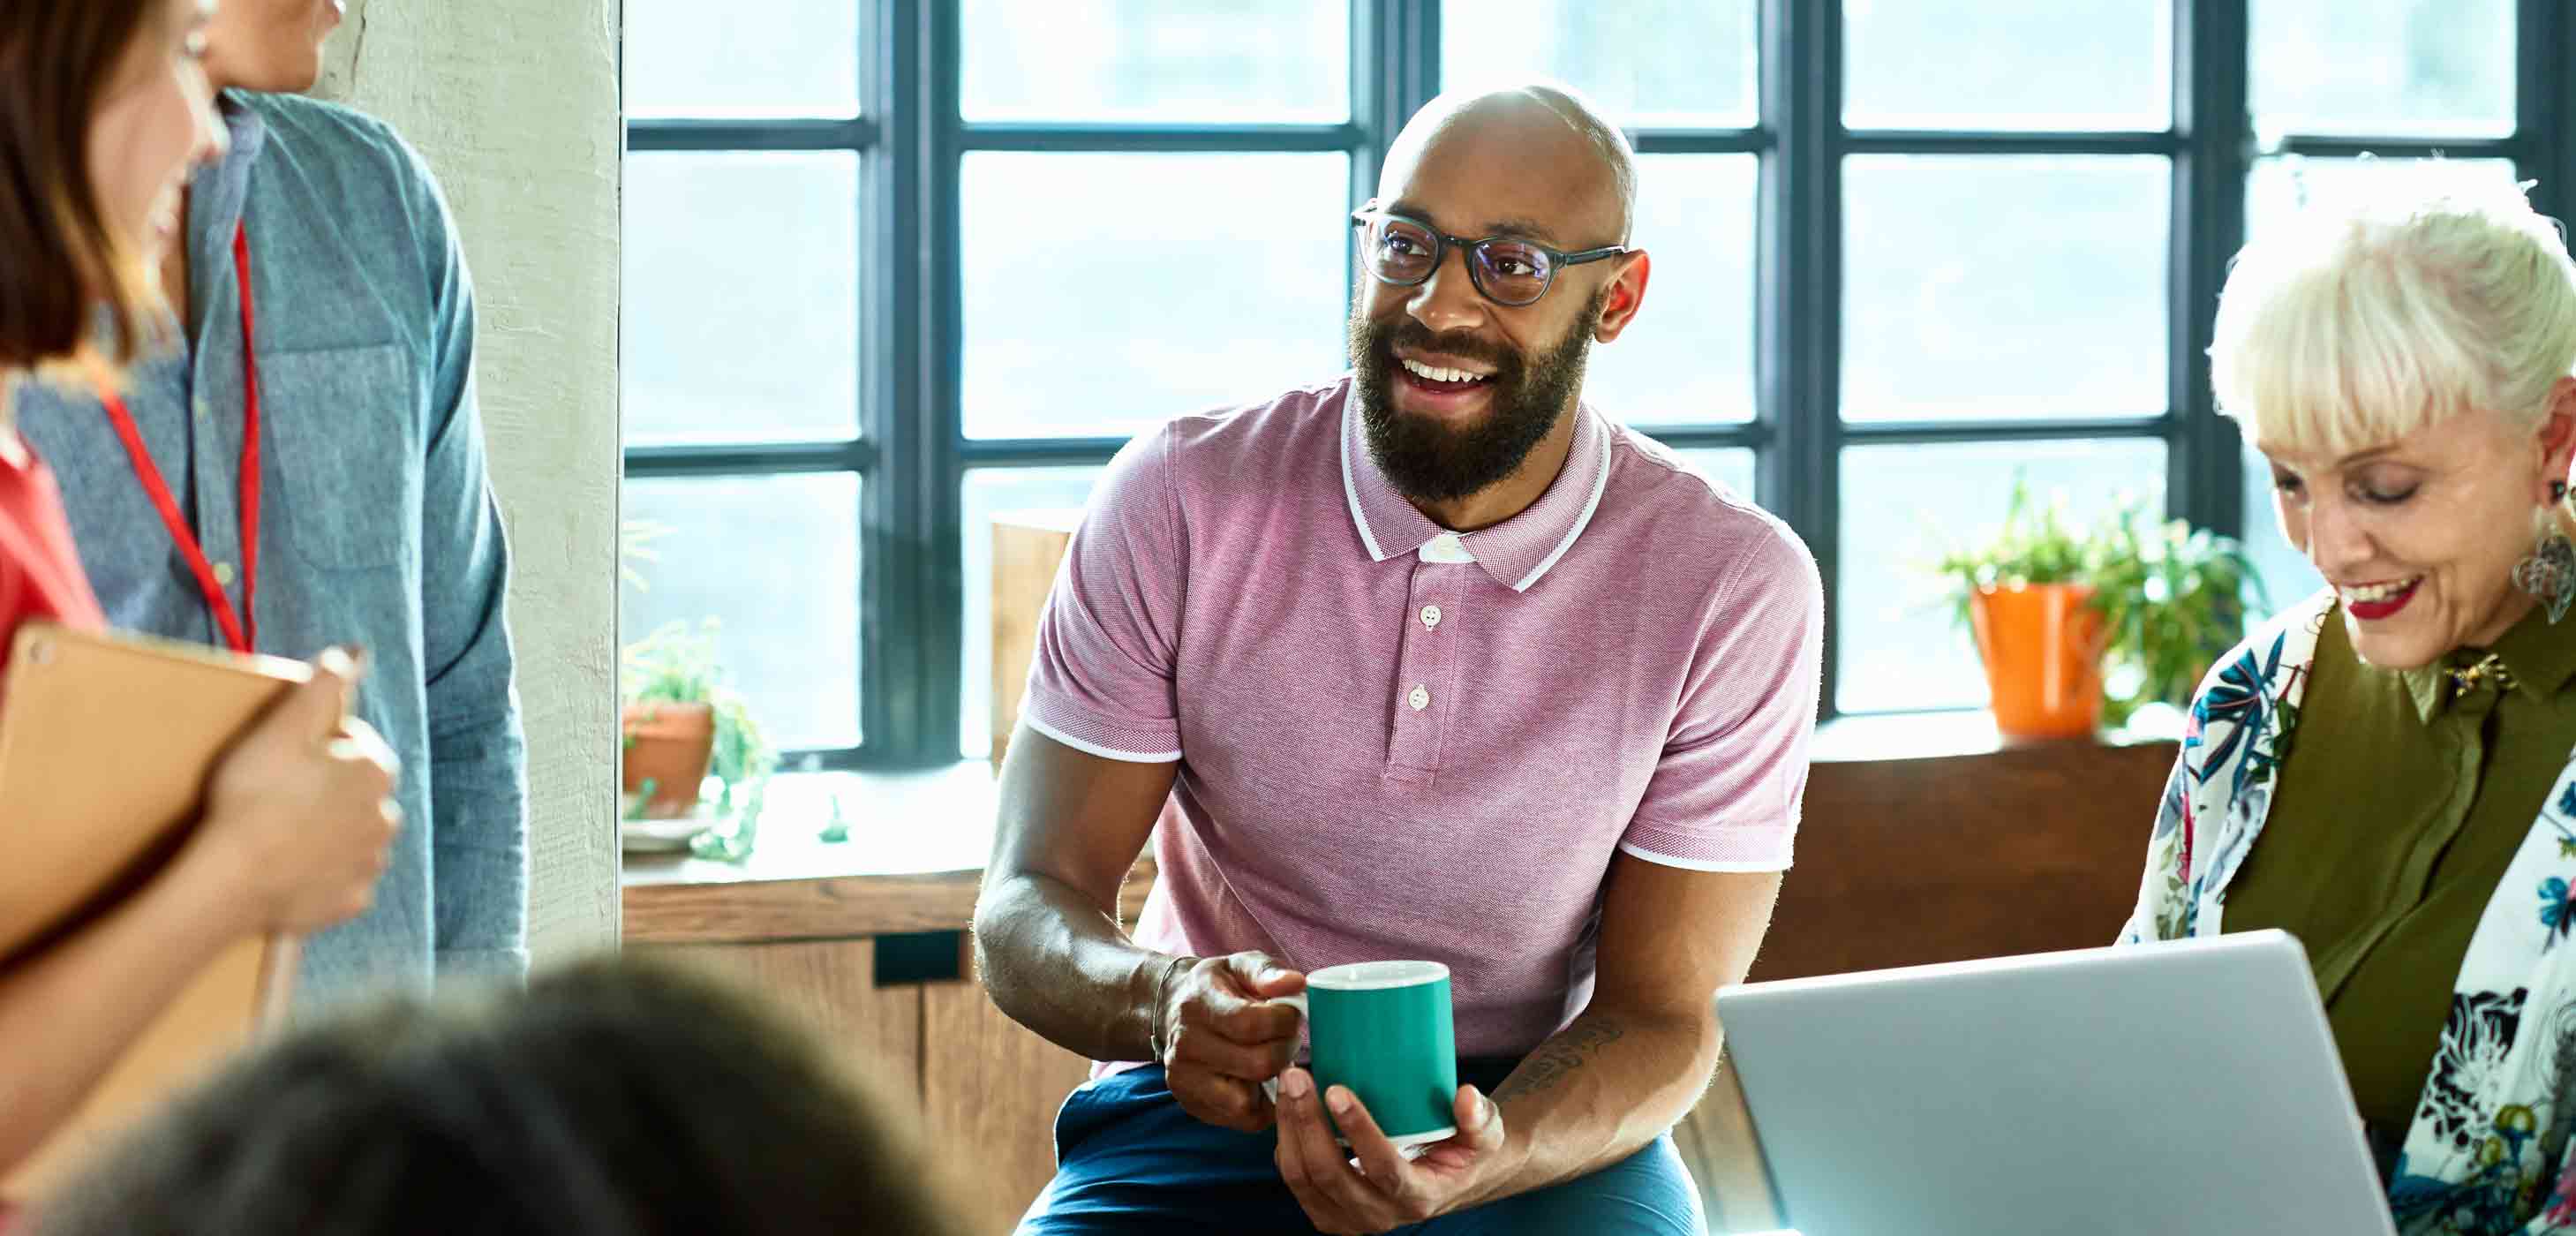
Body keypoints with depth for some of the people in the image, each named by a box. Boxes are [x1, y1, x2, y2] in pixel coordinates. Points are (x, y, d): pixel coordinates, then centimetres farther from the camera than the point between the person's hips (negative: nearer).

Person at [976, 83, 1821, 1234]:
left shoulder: (1736, 587, -9)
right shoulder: (1180, 500, -7)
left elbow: (1661, 1013, -6)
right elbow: (1024, 915, -6)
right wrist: (1161, 1002, -30)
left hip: (1548, 1117, 0)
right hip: (1208, 1105, 0)